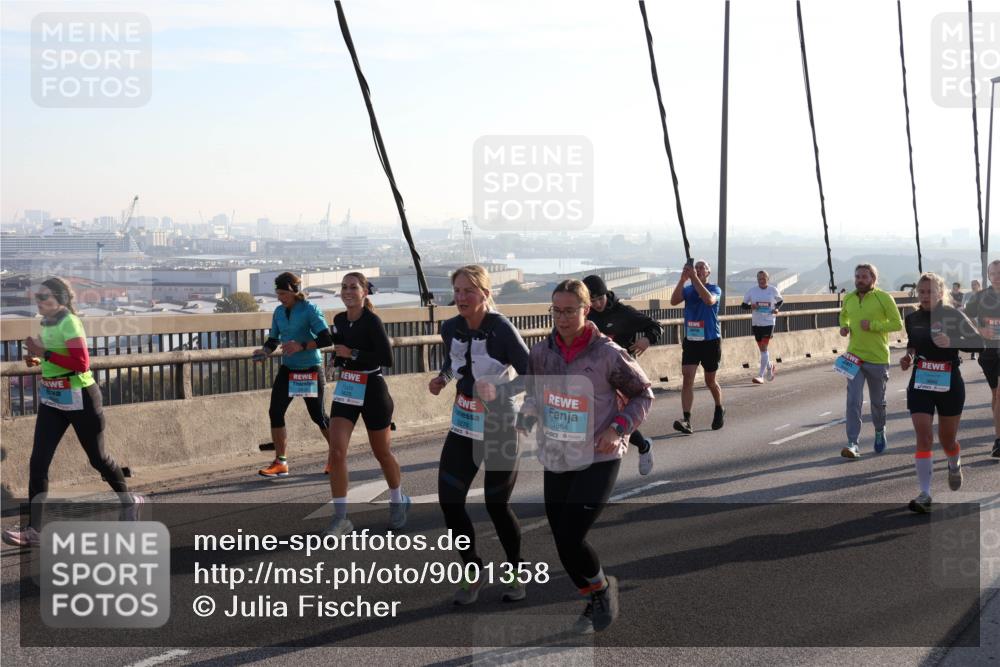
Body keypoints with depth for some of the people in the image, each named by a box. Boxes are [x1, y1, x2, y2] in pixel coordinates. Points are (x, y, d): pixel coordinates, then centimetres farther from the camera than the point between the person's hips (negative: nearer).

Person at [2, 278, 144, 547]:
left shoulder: (69, 323, -18)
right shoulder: (47, 323, 6)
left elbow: (81, 363, -26)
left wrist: (44, 353, -27)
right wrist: (37, 359, 3)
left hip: (80, 399, -7)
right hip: (51, 401, 7)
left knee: (98, 458, 10)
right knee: (38, 463, -3)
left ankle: (129, 501, 34)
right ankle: (33, 530, 0)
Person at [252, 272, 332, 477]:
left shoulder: (310, 310, -13)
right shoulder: (279, 312, 6)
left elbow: (326, 339, -19)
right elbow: (273, 339, 14)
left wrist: (301, 346, -28)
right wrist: (265, 351, -6)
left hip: (310, 370, -6)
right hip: (287, 369, 6)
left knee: (317, 415, 2)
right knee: (275, 411, -4)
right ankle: (281, 462, 6)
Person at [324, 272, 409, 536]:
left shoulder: (371, 321, -16)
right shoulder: (339, 320, 5)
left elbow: (387, 358, -23)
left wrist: (352, 354, -21)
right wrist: (338, 358, 5)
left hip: (372, 391, -5)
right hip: (345, 390, 5)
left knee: (381, 452, 11)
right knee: (336, 451, -10)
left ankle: (398, 501, 37)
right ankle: (341, 518, -4)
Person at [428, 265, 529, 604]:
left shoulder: (502, 329, -19)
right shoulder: (450, 328, -2)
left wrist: (498, 391, -31)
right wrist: (442, 378, 0)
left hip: (499, 428, -5)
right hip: (463, 426, 5)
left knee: (497, 505, 4)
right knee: (449, 500, -3)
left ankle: (515, 571, 30)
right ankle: (473, 572, 18)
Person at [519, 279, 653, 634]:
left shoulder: (608, 354, -13)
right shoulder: (541, 352, -2)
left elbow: (643, 394, -2)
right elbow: (533, 393, 14)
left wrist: (618, 428, -15)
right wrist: (526, 412, -6)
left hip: (598, 460, -5)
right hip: (556, 459, 5)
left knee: (571, 538, -13)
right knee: (563, 541, 9)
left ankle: (603, 589, 18)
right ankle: (596, 601, 34)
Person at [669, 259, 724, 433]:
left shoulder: (715, 289, -4)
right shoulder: (687, 290, 4)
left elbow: (709, 300, -27)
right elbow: (673, 301, -15)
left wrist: (694, 278, -30)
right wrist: (683, 279, -24)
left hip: (711, 341, -2)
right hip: (691, 341, 2)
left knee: (710, 381, 11)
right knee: (687, 378, -13)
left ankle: (719, 410, 38)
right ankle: (686, 420, -19)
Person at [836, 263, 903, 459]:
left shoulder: (884, 298, -8)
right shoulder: (848, 299, 5)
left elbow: (897, 324, -9)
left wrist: (873, 325, -20)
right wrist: (844, 326, 3)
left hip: (877, 359, -2)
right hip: (853, 358, 2)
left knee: (878, 401, 14)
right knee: (853, 401, -10)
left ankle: (880, 432, 41)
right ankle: (853, 444, -11)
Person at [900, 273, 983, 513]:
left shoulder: (953, 315, -8)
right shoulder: (912, 319, 4)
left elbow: (978, 341, -11)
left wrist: (951, 342, -27)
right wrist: (908, 357, 2)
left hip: (949, 383, -2)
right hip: (920, 384, 2)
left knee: (947, 439, 11)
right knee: (923, 437, -11)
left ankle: (954, 465, 48)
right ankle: (925, 494, -11)